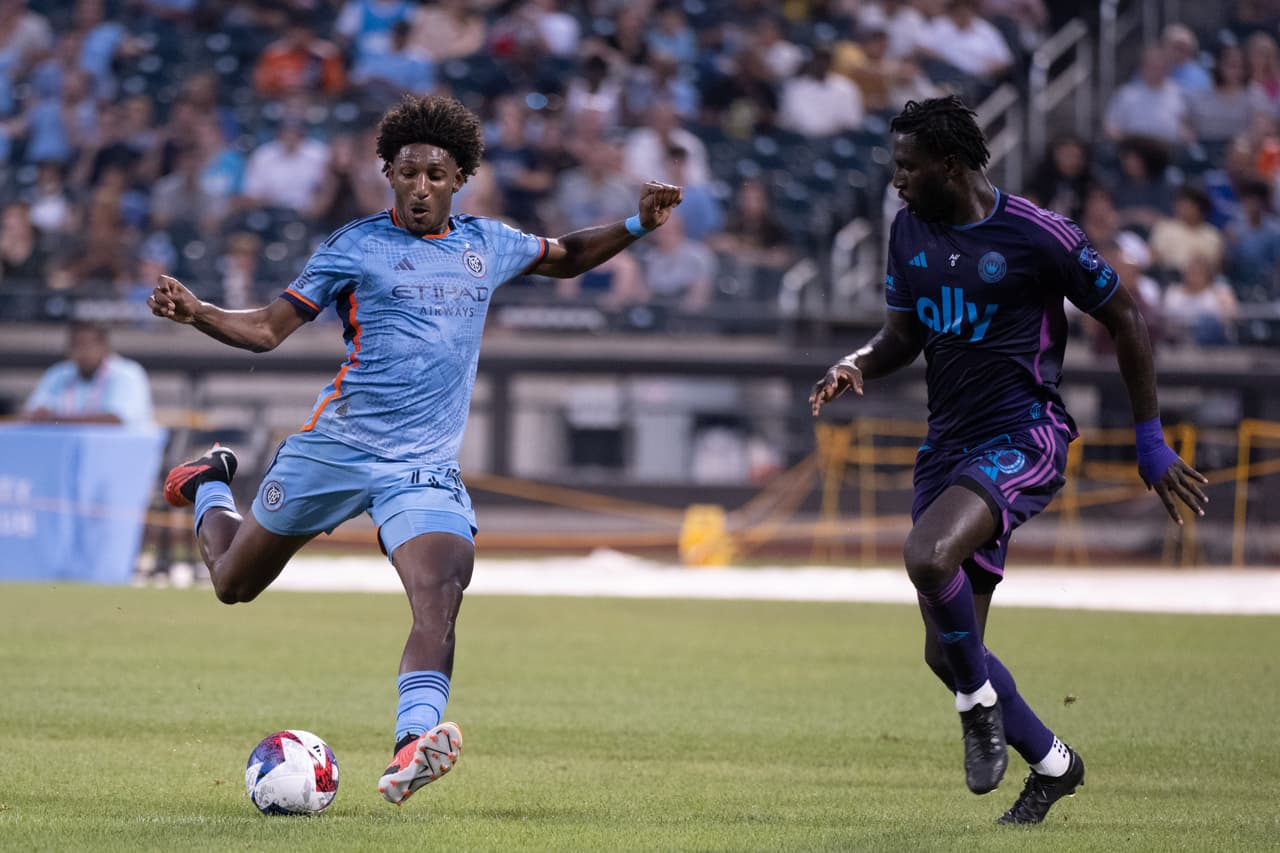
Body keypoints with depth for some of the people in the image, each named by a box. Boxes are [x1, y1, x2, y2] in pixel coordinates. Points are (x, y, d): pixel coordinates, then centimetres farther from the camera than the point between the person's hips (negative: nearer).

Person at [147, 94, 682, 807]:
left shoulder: (487, 245, 9)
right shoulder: (358, 245, -3)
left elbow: (566, 258, 28)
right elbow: (269, 329, -3)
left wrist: (638, 226, 11)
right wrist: (194, 313, -21)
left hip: (426, 467, 2)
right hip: (335, 447, -1)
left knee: (441, 594, -26)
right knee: (233, 583, 14)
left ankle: (413, 746, -37)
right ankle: (209, 487, 47)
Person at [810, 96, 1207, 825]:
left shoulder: (1039, 235, -12)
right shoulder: (910, 231, 8)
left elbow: (1125, 319, -3)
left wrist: (1151, 441, -1)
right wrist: (857, 366, -4)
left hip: (1023, 441, -7)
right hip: (949, 445, 7)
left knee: (928, 555, -34)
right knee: (945, 651, 5)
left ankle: (979, 700, -10)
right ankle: (1052, 765, 27)